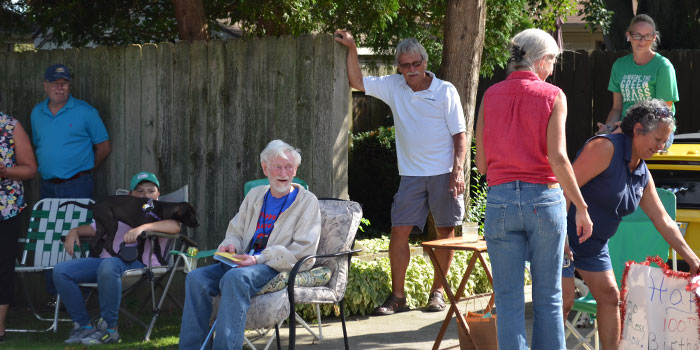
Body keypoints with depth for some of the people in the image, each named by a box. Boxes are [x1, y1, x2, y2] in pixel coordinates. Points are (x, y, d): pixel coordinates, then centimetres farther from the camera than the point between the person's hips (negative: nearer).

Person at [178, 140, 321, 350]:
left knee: (235, 278, -37)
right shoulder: (255, 195, 23)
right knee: (196, 278, -20)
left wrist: (259, 259, -18)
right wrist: (229, 245, -1)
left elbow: (303, 250, -7)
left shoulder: (307, 202, 4)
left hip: (279, 268, -6)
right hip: (245, 261, 6)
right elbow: (235, 231, 27)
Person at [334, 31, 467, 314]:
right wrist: (351, 48, 1)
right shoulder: (393, 87, 6)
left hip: (444, 174, -2)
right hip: (411, 174, 3)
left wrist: (458, 169, -12)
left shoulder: (445, 91, -3)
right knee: (399, 231, -4)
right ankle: (397, 296, 2)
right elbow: (357, 82, 10)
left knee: (445, 232, 3)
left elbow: (459, 135, -2)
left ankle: (437, 292, 16)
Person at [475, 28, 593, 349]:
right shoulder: (552, 96, -2)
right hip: (544, 198, -2)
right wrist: (581, 207, -6)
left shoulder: (490, 96, 7)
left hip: (500, 199, 2)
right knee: (548, 298, 9)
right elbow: (557, 157, -11)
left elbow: (480, 164, 7)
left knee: (509, 299, 4)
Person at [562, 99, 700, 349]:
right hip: (563, 234, -9)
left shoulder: (642, 175, 7)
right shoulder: (606, 148, -20)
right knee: (564, 300, -11)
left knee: (609, 296, 7)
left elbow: (663, 220, 12)